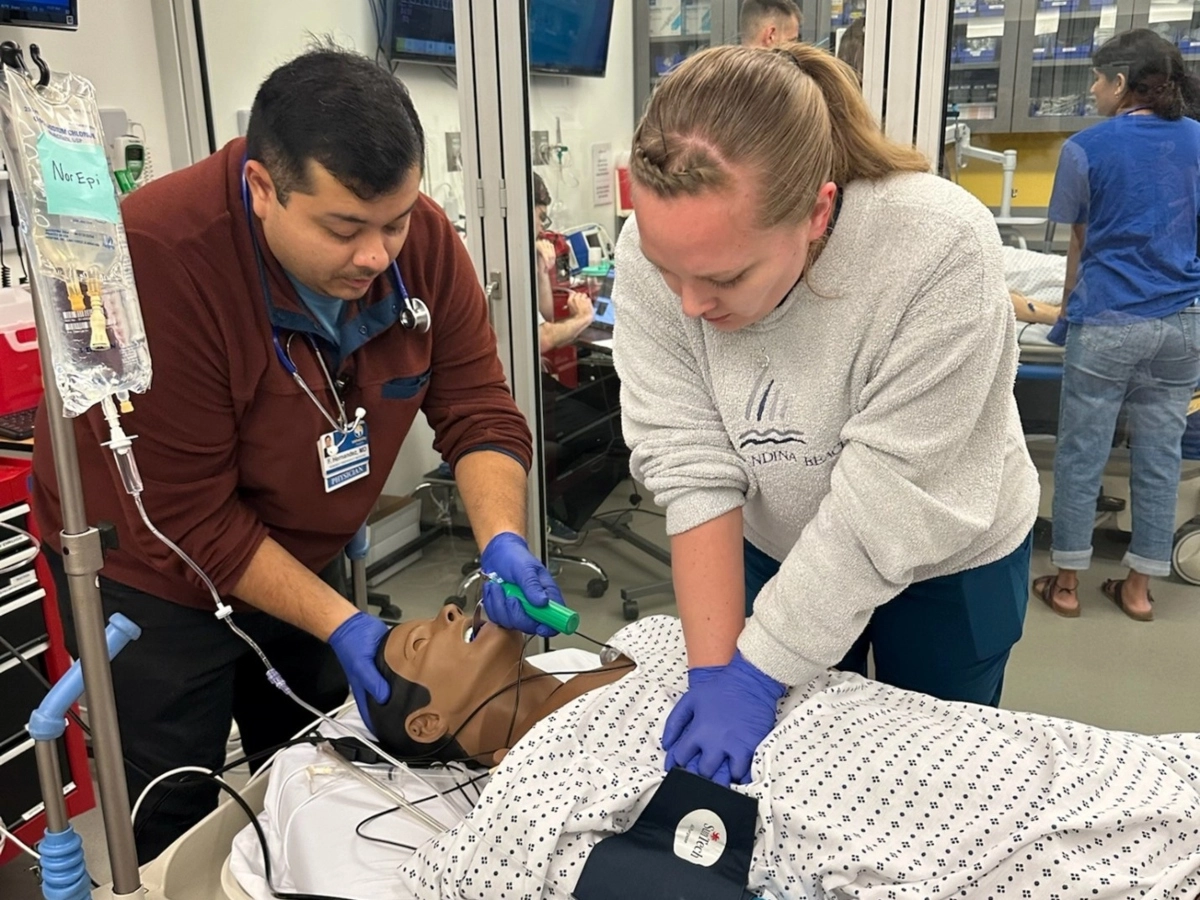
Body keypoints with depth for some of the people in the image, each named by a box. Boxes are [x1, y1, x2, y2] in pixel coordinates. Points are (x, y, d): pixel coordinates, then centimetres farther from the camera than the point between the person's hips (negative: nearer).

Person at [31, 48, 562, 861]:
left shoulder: (421, 238, -18)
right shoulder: (155, 262, -31)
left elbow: (479, 410, -13)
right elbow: (187, 521, -25)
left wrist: (502, 541, -29)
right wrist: (338, 623, -26)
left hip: (306, 551, 5)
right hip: (154, 574, -4)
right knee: (176, 821, 10)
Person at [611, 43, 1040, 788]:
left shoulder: (941, 248, -34)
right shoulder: (656, 251, -24)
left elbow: (886, 502, -31)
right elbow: (690, 464, -22)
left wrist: (757, 673, -26)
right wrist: (711, 669, -25)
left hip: (944, 563, -2)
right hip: (779, 552, 3)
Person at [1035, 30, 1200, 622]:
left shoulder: (1086, 147, -3)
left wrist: (1069, 307, 22)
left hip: (1109, 322, -4)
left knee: (1080, 455, 5)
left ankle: (1066, 582, 14)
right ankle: (1139, 586, 19)